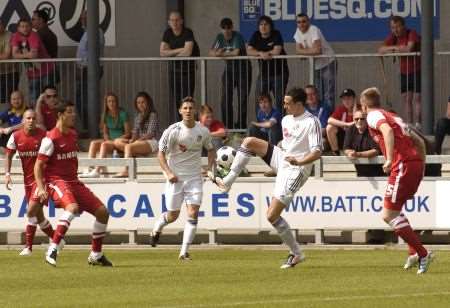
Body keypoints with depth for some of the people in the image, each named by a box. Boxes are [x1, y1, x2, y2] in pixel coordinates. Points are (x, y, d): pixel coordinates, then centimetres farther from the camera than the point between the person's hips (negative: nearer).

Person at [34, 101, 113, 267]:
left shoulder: (73, 134, 13)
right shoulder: (51, 139, -12)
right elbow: (38, 165, -12)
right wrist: (41, 187, -22)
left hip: (73, 181, 8)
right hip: (56, 181, -8)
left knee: (102, 211, 1)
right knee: (72, 207, -37)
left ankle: (96, 255, 13)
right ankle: (52, 251, -37)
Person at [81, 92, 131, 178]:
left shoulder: (123, 114, -7)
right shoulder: (106, 115, 10)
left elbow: (128, 133, -8)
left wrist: (116, 139, -18)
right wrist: (107, 138, -6)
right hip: (110, 140, 6)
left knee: (104, 144, -33)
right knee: (93, 143, -20)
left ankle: (97, 171, -41)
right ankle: (89, 169, -31)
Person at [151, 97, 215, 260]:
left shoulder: (203, 131, -3)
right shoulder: (173, 131, -12)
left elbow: (210, 150, 16)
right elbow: (161, 154, -7)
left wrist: (210, 168, 0)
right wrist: (168, 172, -20)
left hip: (195, 177, 2)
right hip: (175, 177, -2)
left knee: (193, 213, -12)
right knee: (173, 215, 6)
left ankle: (184, 251, -6)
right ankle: (157, 227, 41)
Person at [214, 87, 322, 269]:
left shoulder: (311, 122, -17)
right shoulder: (286, 119, 10)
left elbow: (317, 152, -23)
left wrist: (299, 162, -36)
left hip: (296, 170, -8)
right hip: (282, 158, 8)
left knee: (272, 215, -13)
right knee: (249, 142, -3)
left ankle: (296, 253, 1)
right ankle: (228, 182, -2)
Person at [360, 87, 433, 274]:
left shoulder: (373, 116, 2)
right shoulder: (393, 117, 27)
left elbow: (387, 130, -21)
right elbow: (419, 141, 27)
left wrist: (389, 160, -24)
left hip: (403, 166, -9)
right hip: (417, 164, 9)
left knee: (388, 215, -6)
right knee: (394, 211, 22)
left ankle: (422, 253, -12)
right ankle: (414, 253, 15)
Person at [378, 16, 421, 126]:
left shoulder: (412, 34, -16)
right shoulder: (393, 36, 2)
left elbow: (409, 48, -31)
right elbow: (381, 50, -5)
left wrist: (395, 49, -14)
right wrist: (394, 48, -20)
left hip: (417, 71, -6)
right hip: (404, 72, 6)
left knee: (417, 98, -8)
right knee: (406, 99, 6)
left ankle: (417, 124, -9)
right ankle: (409, 125, 10)